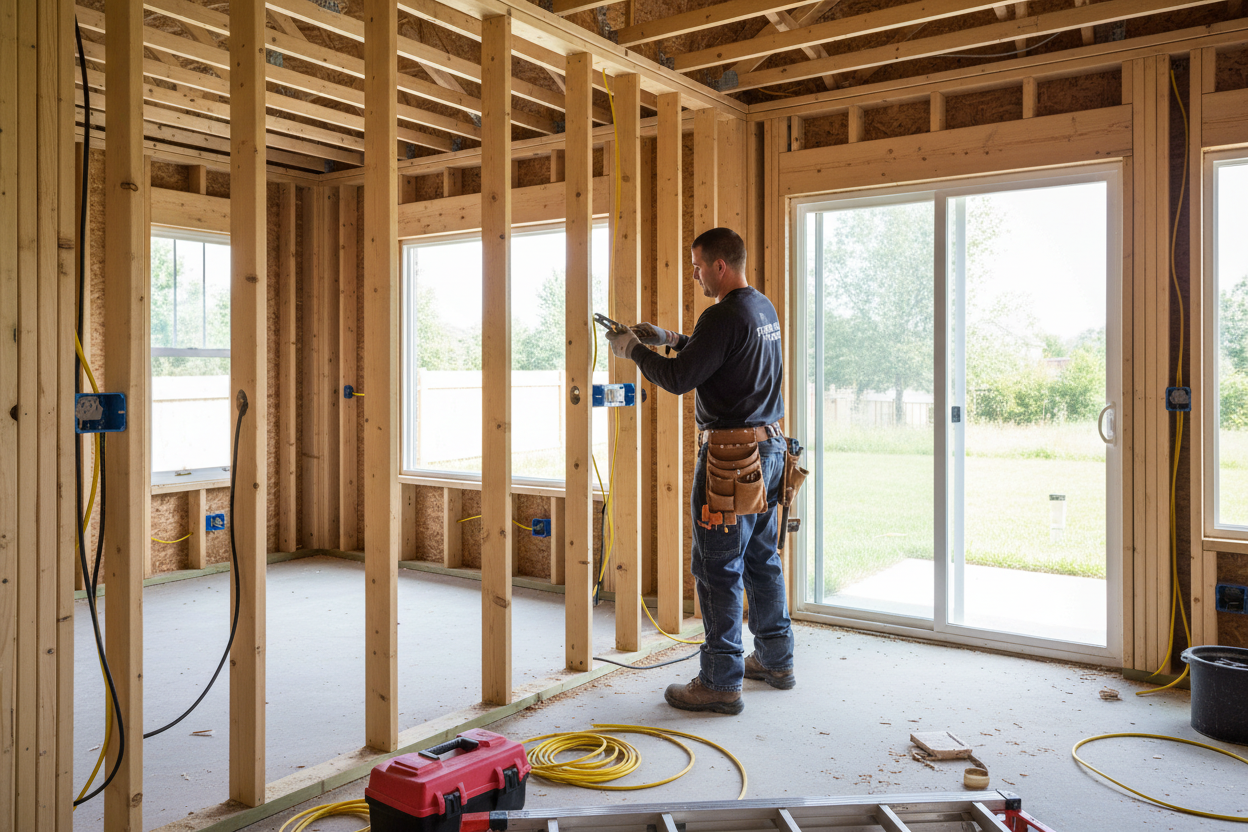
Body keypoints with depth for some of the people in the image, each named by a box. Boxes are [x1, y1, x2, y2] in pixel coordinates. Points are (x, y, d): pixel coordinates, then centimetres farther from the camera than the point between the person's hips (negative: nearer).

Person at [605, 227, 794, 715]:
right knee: (761, 559, 19)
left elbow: (678, 379, -17)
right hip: (770, 446, 10)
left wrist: (633, 350, -2)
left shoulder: (724, 316, -18)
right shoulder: (764, 309, 12)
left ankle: (721, 683, 5)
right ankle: (776, 660, 31)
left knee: (718, 569, -2)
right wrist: (669, 340, 21)